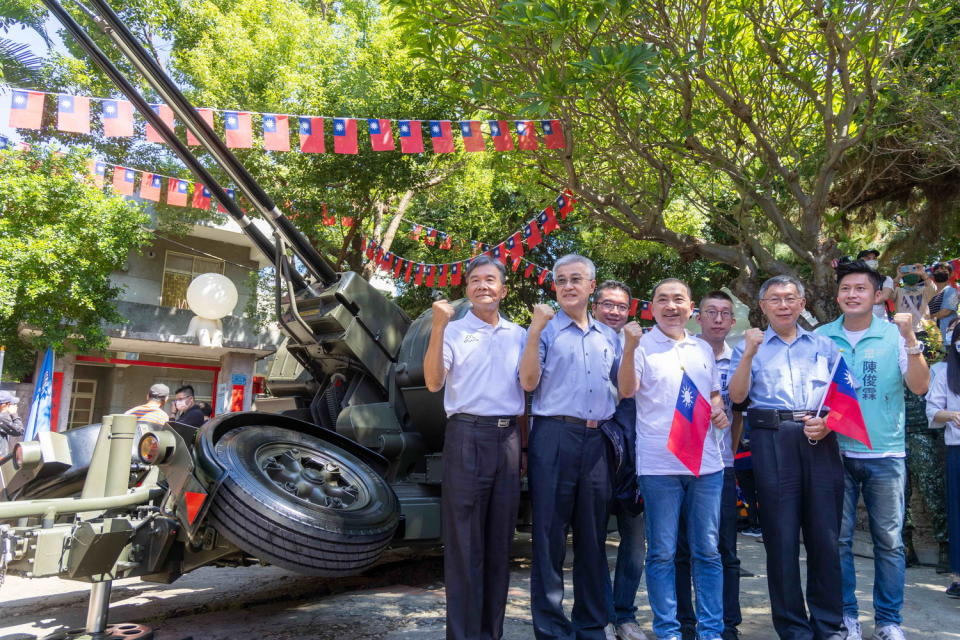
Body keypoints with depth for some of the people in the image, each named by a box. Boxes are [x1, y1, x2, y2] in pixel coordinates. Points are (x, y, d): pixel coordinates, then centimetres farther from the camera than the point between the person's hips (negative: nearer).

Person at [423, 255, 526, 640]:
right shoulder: (454, 331, 3)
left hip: (507, 437, 4)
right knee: (465, 540, 0)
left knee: (500, 540, 11)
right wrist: (438, 328, -19)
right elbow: (433, 383, -11)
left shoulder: (518, 335, 14)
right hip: (467, 436, -4)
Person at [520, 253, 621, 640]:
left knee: (593, 537, 11)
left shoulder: (608, 336, 17)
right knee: (550, 536, 0)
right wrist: (534, 332, -16)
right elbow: (528, 382, -9)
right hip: (555, 437, -4)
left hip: (597, 439, 4)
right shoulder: (545, 330, 3)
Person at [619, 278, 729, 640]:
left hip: (706, 462, 4)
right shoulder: (643, 346, -1)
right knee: (662, 553, 4)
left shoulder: (703, 349, 14)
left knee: (707, 551, 10)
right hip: (659, 464, -4)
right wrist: (630, 347, -28)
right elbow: (627, 390, -15)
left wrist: (719, 411, 3)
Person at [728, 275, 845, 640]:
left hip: (821, 441, 2)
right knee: (781, 537, 2)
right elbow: (737, 395, -3)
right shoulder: (751, 347, 10)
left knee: (825, 534, 4)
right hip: (772, 441, -2)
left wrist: (828, 422, -5)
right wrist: (749, 353, -13)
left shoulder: (824, 345, 16)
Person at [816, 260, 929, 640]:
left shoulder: (895, 336, 0)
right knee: (838, 538, 6)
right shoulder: (820, 338, 3)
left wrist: (910, 339, -19)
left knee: (889, 540, 7)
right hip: (836, 453, 1)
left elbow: (919, 387, -8)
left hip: (885, 455, 0)